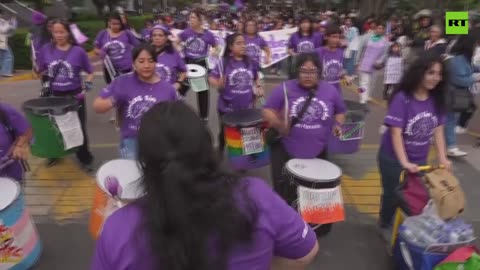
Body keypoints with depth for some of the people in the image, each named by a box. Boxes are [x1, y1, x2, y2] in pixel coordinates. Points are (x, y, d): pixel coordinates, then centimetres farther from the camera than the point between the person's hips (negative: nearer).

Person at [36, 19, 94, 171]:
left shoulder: (78, 51, -8)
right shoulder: (46, 50, -2)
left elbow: (90, 72, 2)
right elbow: (40, 71, 11)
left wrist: (88, 83, -14)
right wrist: (45, 75, -9)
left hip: (75, 96, -2)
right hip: (55, 95, 3)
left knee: (79, 128, 5)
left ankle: (85, 159, 19)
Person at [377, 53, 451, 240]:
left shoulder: (437, 99, -4)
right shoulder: (402, 98, -22)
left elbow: (438, 130, -1)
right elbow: (396, 132, -24)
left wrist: (442, 158, -10)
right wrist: (404, 162, -30)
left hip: (419, 160, 5)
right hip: (393, 158, -5)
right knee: (392, 195, 12)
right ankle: (385, 226, 38)